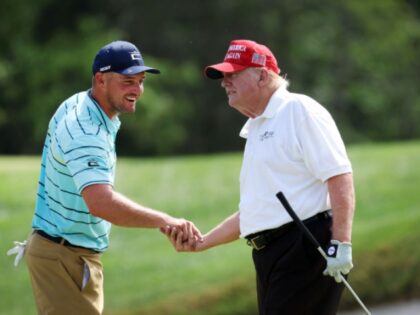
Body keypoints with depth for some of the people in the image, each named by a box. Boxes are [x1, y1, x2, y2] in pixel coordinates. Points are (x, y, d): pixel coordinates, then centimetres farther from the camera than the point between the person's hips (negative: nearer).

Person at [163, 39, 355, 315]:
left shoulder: (299, 111, -4)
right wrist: (200, 243, 20)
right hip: (269, 259, 9)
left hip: (305, 251, -9)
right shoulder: (254, 131, 24)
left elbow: (339, 176, -13)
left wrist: (341, 244, -21)